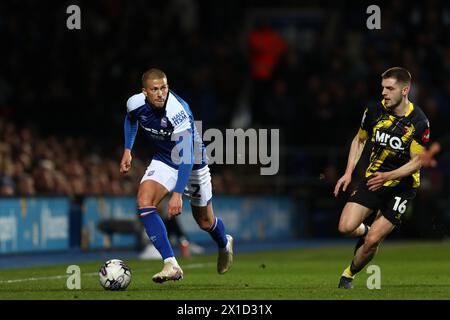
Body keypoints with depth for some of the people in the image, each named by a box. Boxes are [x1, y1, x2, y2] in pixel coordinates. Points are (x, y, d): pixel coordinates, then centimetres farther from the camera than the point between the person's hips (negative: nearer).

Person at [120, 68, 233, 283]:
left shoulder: (179, 112, -37)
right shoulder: (135, 104, -20)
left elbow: (186, 157, -41)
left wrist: (178, 194, -46)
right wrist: (127, 150, 2)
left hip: (192, 163, -4)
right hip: (163, 161, 4)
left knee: (205, 222, 11)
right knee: (144, 202, -23)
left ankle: (224, 244, 50)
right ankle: (171, 265, -22)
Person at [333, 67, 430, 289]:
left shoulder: (419, 123, -18)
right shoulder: (375, 111, -6)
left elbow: (416, 162, -13)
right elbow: (359, 140, 12)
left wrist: (388, 176, -28)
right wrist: (348, 172, 3)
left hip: (402, 185, -3)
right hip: (373, 178, 4)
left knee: (372, 241, -10)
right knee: (346, 227, -14)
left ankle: (349, 274, 18)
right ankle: (365, 231, 23)